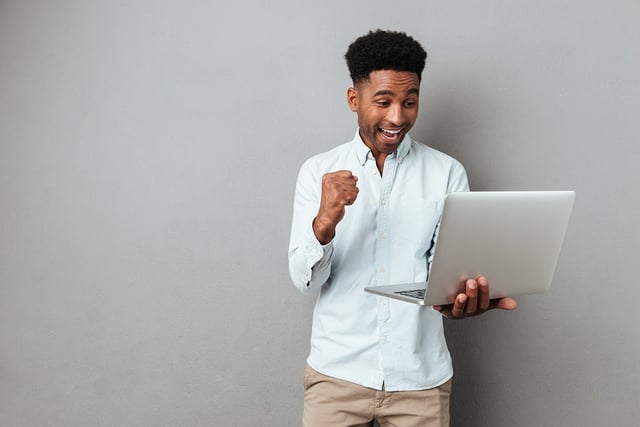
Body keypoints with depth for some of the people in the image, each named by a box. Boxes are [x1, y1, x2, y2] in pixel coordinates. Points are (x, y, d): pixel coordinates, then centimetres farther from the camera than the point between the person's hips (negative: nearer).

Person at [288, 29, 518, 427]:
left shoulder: (448, 173, -3)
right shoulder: (319, 171, -2)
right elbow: (305, 280, -6)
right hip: (337, 370, 0)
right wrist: (325, 222, -26)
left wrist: (458, 294, -30)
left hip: (420, 376, 1)